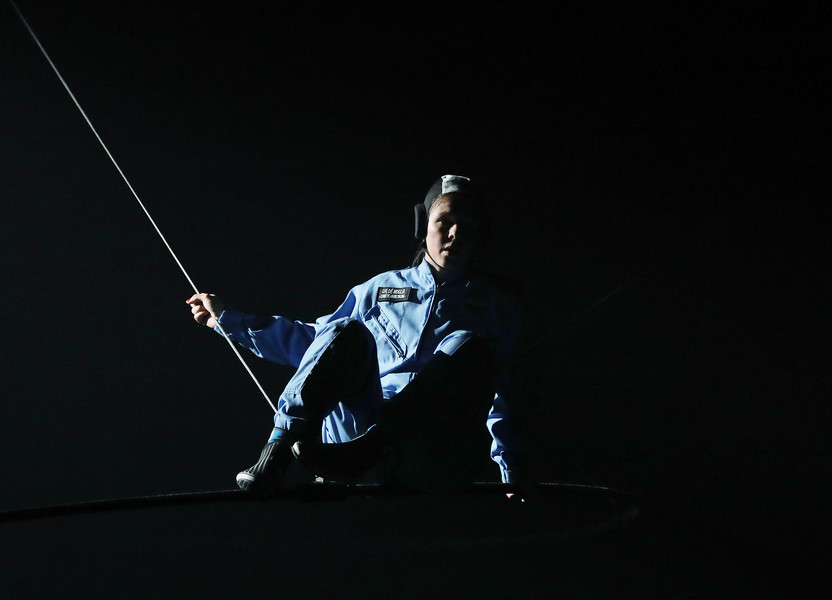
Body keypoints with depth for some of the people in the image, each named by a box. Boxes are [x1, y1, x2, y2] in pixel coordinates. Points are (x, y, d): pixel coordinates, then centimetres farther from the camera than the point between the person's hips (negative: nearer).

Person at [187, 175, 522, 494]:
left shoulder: (494, 304, 22)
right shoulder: (380, 289, 25)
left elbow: (495, 386, 18)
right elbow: (315, 341, 30)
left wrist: (509, 469, 5)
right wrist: (228, 319, 29)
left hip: (437, 459, -1)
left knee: (470, 348, -29)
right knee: (346, 333, -23)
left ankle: (361, 451, -45)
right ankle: (277, 452, -39)